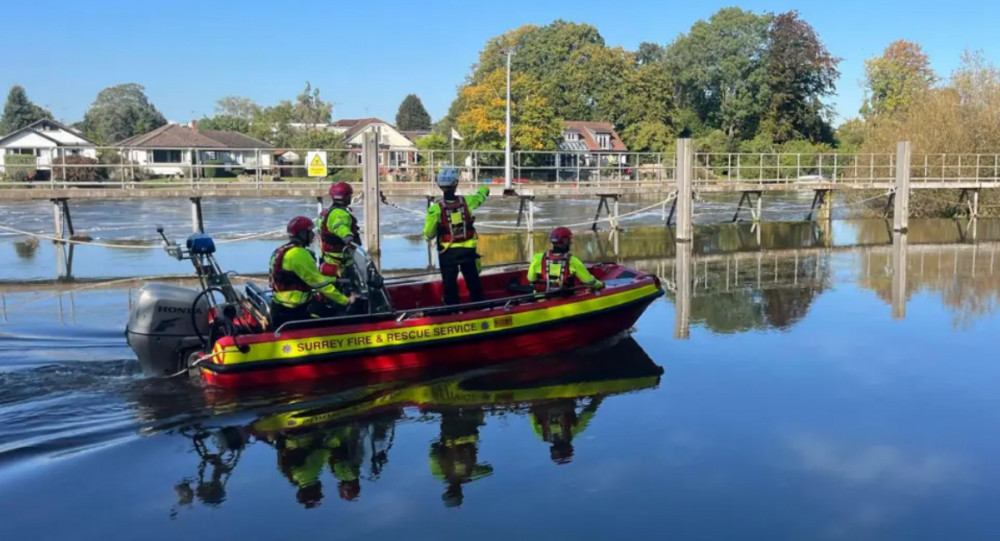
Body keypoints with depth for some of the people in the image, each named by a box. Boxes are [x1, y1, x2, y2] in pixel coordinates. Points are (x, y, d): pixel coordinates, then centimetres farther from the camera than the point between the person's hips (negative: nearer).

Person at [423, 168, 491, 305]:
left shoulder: (435, 208, -17)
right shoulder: (467, 201, -11)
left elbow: (428, 235, -9)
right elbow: (483, 193, 12)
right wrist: (485, 188, 35)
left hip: (447, 252, -2)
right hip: (468, 249, 2)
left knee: (449, 284, 12)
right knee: (473, 282, 17)